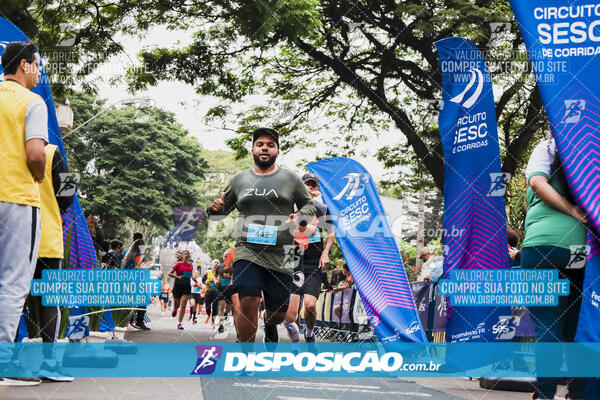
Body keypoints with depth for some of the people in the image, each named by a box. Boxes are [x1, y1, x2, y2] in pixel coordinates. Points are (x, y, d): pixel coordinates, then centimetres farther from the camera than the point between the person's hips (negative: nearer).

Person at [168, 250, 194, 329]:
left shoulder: (191, 265, 8)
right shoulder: (178, 264, -3)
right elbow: (170, 273, -4)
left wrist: (192, 277, 10)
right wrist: (177, 277, -17)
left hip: (187, 286, 2)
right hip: (178, 285, -2)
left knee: (183, 305, -10)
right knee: (177, 304, 10)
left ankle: (180, 323, -8)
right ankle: (175, 310, 49)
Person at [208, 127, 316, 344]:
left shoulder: (290, 178, 8)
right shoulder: (239, 180, 11)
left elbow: (309, 205, 14)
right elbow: (224, 208, 20)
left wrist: (299, 217, -7)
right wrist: (215, 208, -4)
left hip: (280, 256, 1)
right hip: (247, 252, 0)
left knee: (278, 313, 8)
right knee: (248, 303, -20)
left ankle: (269, 324, 46)